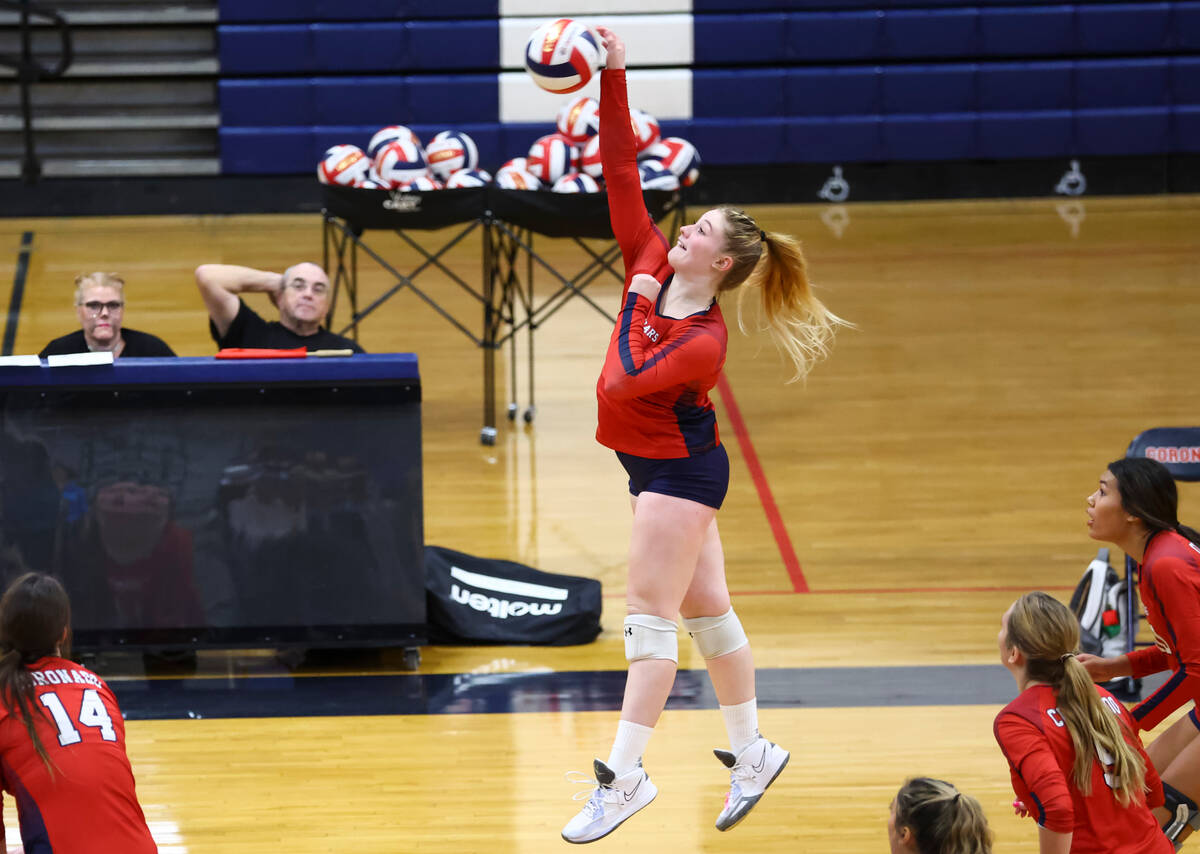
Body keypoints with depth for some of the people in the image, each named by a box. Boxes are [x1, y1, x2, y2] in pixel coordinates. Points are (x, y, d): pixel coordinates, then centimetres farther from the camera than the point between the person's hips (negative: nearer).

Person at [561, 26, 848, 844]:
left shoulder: (703, 342, -22)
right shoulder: (652, 265, -3)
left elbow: (621, 385, -27)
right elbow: (622, 176, -3)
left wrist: (641, 311, -17)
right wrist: (613, 80, -9)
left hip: (679, 470, -8)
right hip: (658, 468, 8)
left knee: (652, 619, -7)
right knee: (708, 611, 15)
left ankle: (624, 778, -5)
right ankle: (753, 754, 25)